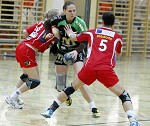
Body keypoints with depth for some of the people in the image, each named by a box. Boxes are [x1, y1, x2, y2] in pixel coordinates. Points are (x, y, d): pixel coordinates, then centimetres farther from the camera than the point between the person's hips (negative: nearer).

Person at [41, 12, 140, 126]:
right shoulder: (117, 37, 15)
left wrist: (70, 33, 58)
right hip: (106, 70, -2)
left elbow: (75, 38, 35)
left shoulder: (92, 32, 18)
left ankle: (50, 110, 29)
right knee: (124, 95, 5)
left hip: (89, 67, 2)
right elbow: (118, 54, 34)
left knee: (71, 89, 23)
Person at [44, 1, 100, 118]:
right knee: (60, 87, 9)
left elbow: (84, 42, -23)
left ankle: (93, 107, -25)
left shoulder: (80, 23, -21)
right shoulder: (59, 20, -13)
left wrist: (76, 51, -40)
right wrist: (48, 34, -10)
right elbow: (47, 23, 7)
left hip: (77, 52, -3)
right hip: (62, 52, 3)